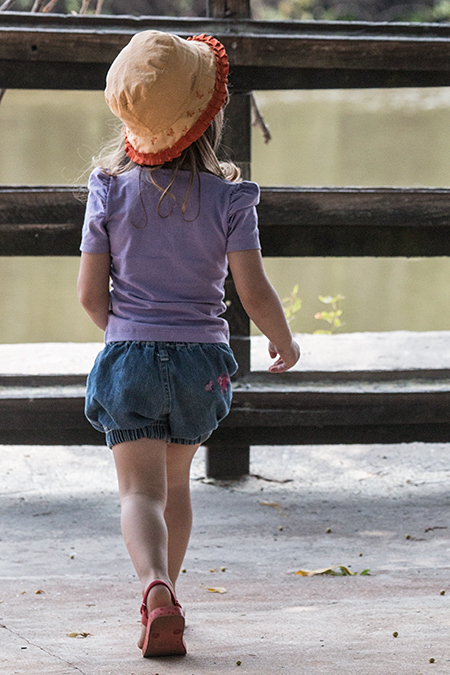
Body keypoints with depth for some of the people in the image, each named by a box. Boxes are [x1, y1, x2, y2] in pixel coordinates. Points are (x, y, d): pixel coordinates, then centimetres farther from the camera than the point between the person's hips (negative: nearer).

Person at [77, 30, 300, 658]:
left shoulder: (112, 189, -4)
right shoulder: (228, 196, -8)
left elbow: (91, 293, -2)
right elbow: (254, 291, -10)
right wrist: (285, 342, 9)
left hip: (129, 355, -1)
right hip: (202, 357, 1)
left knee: (141, 490, -4)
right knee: (176, 479, 21)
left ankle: (156, 587, -30)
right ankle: (166, 597, 30)